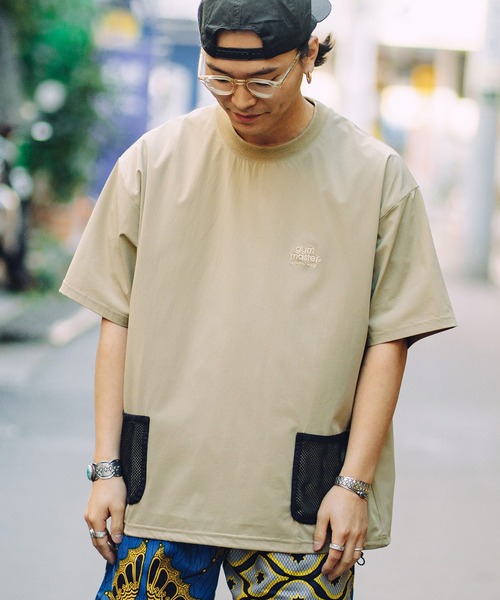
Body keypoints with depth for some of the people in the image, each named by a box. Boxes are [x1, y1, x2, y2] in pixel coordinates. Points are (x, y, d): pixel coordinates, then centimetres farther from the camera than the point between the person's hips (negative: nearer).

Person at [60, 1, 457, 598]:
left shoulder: (376, 176, -1)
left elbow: (389, 338, 1)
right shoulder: (151, 162, 3)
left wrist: (355, 483, -5)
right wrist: (106, 468, 3)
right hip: (159, 486, 1)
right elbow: (118, 320, 6)